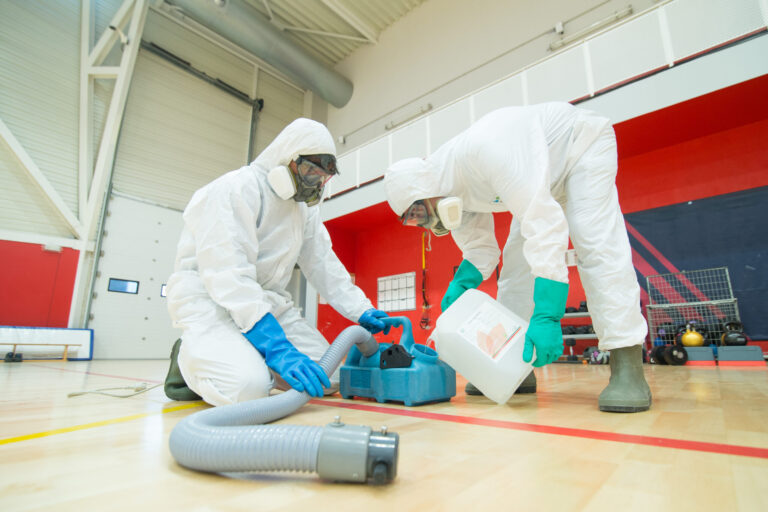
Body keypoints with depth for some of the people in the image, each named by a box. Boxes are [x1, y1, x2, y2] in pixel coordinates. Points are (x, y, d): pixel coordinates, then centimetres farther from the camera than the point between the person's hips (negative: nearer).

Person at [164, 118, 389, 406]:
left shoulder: (305, 209, 11)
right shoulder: (237, 188, -16)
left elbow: (323, 264, 8)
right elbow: (227, 274, -27)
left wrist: (361, 310, -6)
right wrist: (277, 347, -35)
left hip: (266, 301, 8)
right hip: (208, 296, -7)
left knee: (328, 378, -2)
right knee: (248, 386, -32)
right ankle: (189, 359, 0)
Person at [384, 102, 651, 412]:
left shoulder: (482, 149, -41)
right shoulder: (451, 192, -14)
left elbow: (545, 224, -46)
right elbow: (480, 251, -4)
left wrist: (546, 316, -48)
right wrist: (457, 289, -23)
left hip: (583, 142, -6)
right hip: (546, 177, 7)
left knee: (596, 247, -25)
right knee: (517, 259, -2)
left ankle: (628, 371, -20)